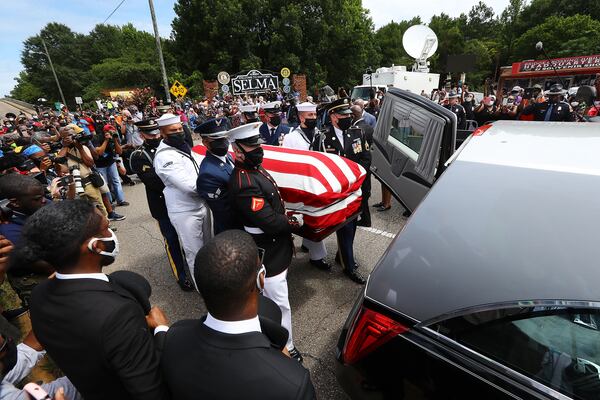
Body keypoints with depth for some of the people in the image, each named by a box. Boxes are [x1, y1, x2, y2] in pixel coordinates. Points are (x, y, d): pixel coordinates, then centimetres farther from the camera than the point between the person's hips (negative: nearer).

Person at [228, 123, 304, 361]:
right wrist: (295, 223, -12)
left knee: (269, 294, 29)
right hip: (269, 254, -10)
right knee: (280, 303, 6)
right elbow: (269, 222, -28)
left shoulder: (255, 168, 3)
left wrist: (287, 219, 1)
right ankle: (286, 348, 28)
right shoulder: (244, 184, -29)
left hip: (276, 246, 10)